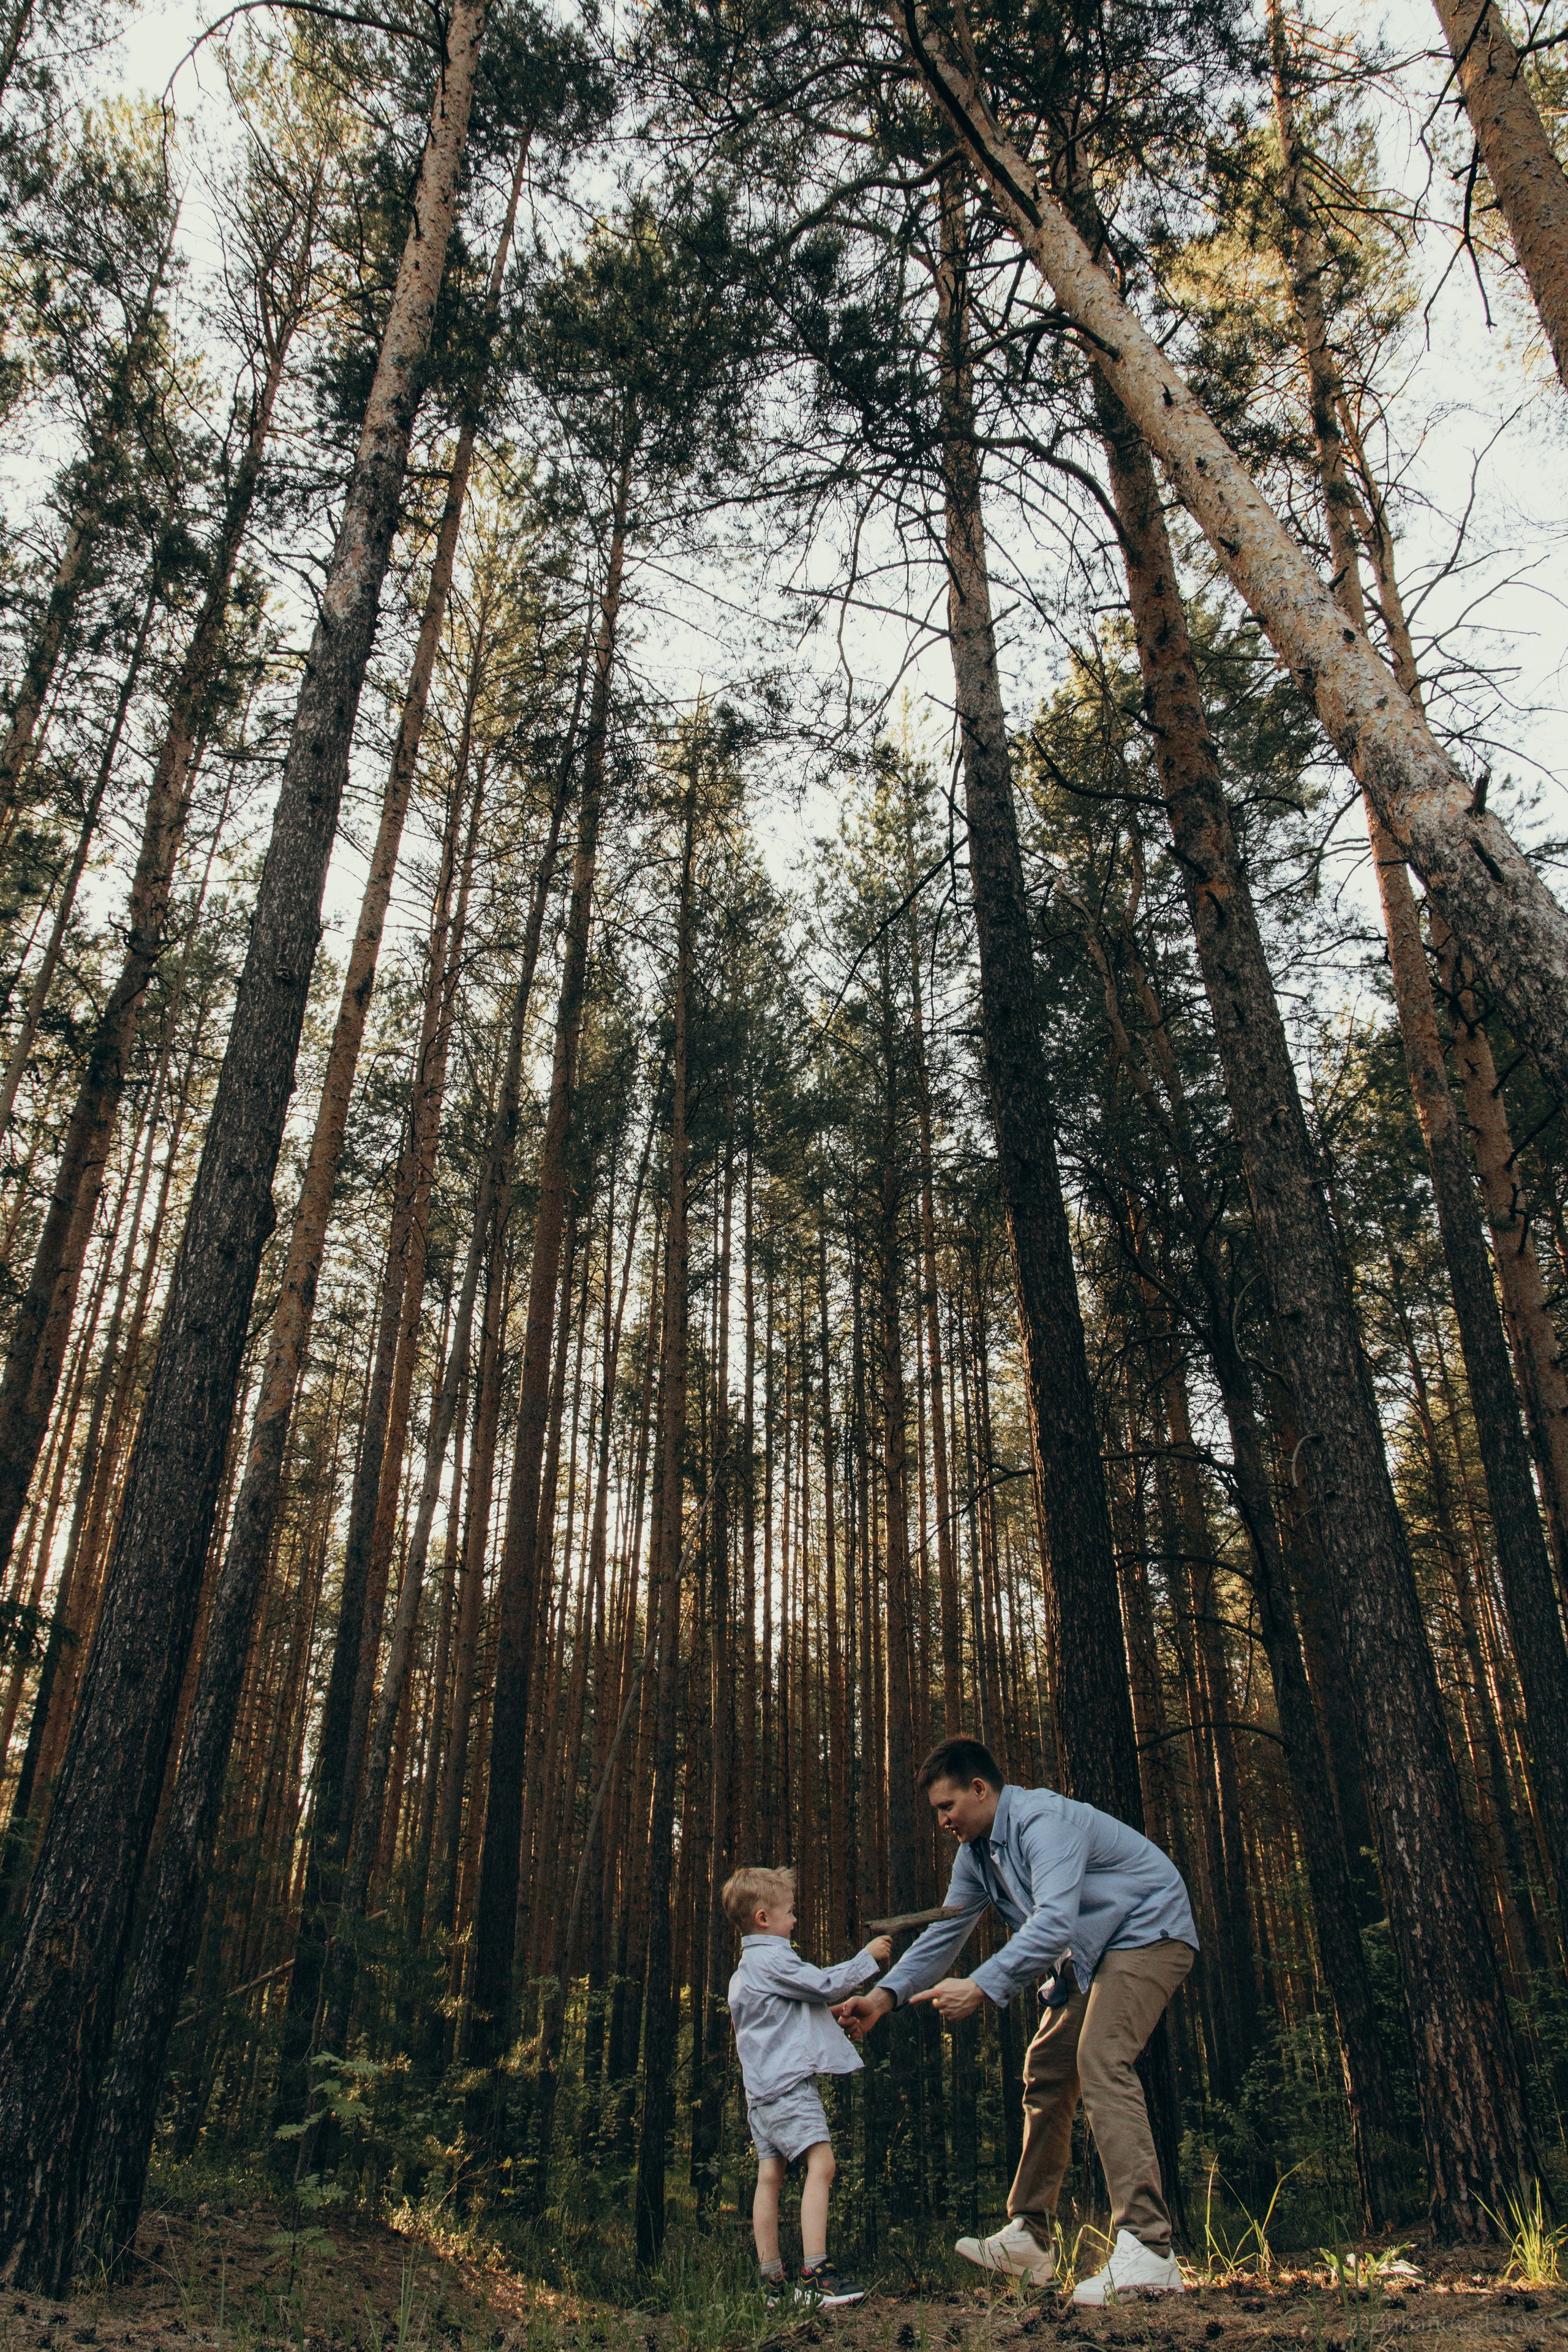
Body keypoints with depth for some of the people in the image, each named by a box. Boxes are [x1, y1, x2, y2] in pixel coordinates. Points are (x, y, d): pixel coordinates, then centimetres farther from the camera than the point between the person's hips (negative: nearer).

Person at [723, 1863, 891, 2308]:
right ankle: (815, 2274, -21)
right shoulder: (772, 1959, -11)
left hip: (761, 2088, 10)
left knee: (770, 2176, 8)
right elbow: (826, 1984, -11)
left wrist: (823, 2013, 26)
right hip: (788, 2081, -10)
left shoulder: (744, 1970, 21)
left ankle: (773, 2283, 9)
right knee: (821, 2164, -15)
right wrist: (868, 1957, 0)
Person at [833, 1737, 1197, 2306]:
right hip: (1090, 1955, 10)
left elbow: (1054, 1923, -38)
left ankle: (1147, 2252, -28)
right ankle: (1031, 2238, 16)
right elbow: (945, 1933, 8)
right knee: (1046, 2070, 8)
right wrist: (886, 1994, -4)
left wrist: (983, 1986, -43)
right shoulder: (976, 1853, 5)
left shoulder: (1041, 1820, -26)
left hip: (1148, 1933, -10)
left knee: (1100, 2061, -25)